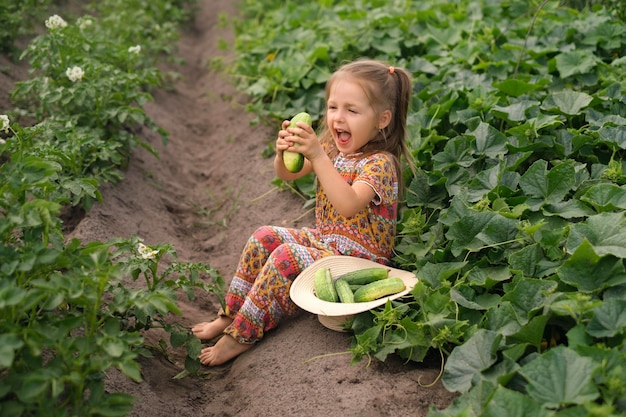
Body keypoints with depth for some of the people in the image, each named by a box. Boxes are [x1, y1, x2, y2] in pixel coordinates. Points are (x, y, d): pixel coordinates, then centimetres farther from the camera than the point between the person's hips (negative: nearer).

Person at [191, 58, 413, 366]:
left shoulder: (380, 162, -22)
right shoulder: (332, 147, 2)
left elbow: (349, 205, -39)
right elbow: (287, 174, 4)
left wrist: (317, 156, -44)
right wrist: (284, 153, -20)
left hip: (360, 260, -9)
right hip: (325, 240, 9)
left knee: (286, 256, -24)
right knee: (265, 237, -1)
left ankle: (242, 335, -11)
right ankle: (232, 314, 9)